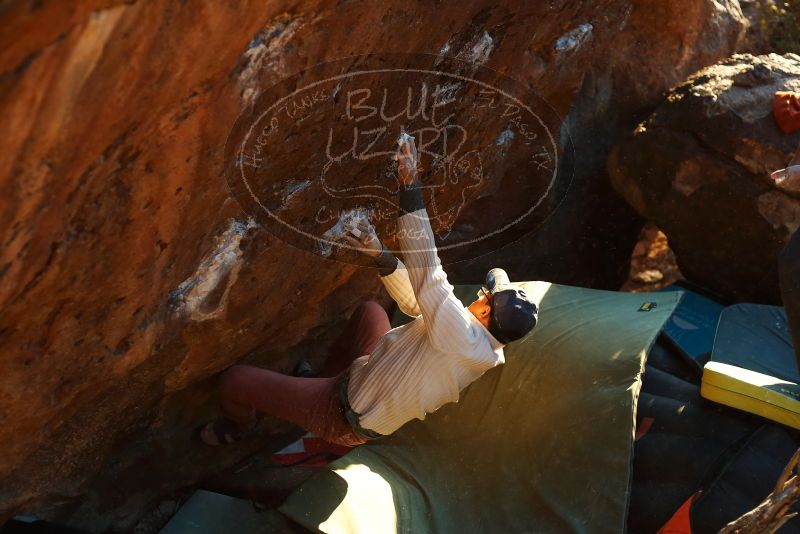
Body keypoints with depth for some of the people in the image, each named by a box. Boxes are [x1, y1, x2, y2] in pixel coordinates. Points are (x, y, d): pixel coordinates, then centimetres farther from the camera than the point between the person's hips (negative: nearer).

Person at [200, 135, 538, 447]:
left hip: (343, 418, -9)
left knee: (234, 381, -5)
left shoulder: (465, 342, -34)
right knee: (370, 311, 26)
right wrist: (382, 256, -13)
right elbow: (414, 302, 0)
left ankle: (235, 427, 30)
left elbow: (428, 279, -40)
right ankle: (327, 376, 37)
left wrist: (410, 188, -40)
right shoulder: (485, 348, -6)